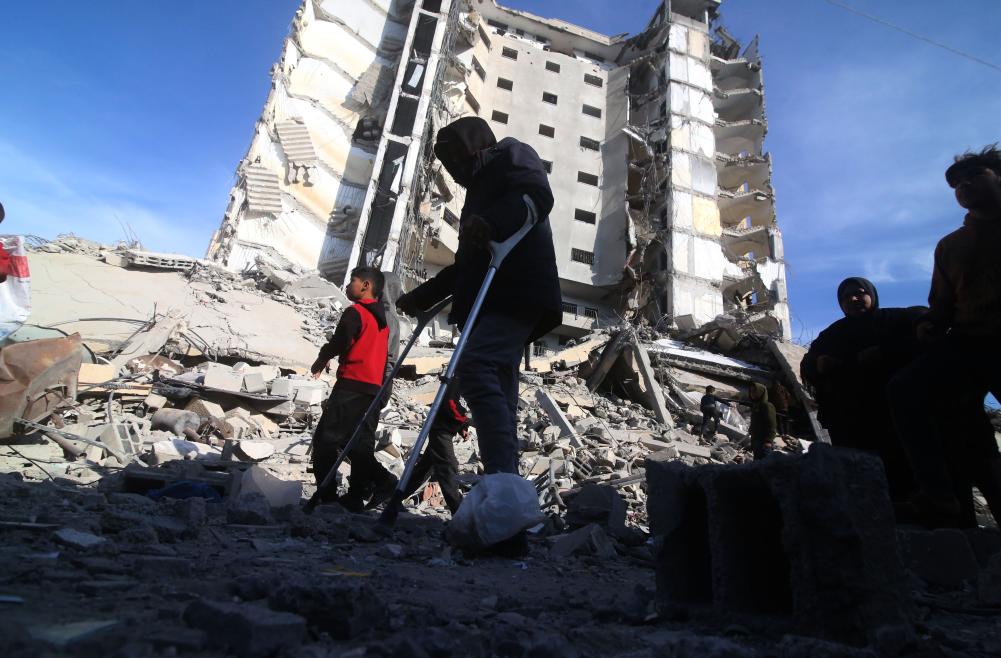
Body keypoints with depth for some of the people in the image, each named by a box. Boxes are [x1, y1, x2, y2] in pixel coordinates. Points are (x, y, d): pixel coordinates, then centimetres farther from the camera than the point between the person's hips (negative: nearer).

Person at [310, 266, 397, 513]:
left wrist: (321, 360, 4)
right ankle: (356, 497, 4)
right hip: (375, 388, 8)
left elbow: (339, 343, -14)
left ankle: (326, 494, -6)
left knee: (326, 438, -4)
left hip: (352, 384, -8)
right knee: (360, 443, 9)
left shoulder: (355, 312, -6)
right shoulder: (382, 318, 21)